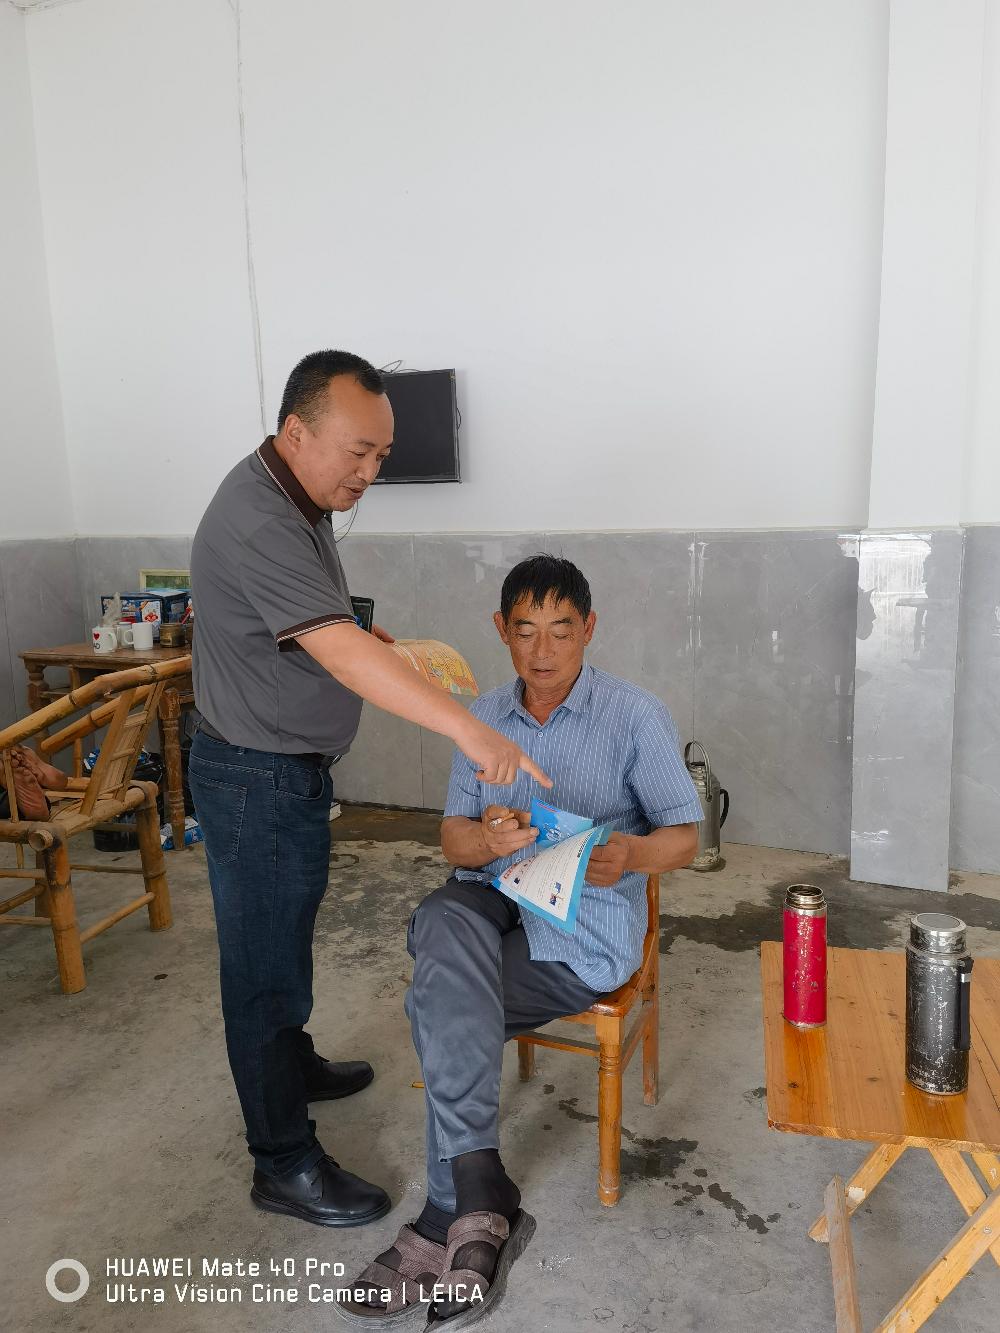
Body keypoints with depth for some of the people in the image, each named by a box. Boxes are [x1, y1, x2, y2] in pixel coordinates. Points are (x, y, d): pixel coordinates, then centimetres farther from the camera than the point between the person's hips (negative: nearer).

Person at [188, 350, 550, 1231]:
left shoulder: (299, 501, 7)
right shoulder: (256, 522, -26)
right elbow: (338, 650, -37)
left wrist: (384, 647, 4)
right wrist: (466, 728, -43)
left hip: (291, 771, 10)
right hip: (257, 782, -10)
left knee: (285, 939, 25)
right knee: (265, 964, 4)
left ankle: (292, 1066, 46)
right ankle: (285, 1164, 20)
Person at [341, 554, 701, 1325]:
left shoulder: (636, 716, -5)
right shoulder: (486, 715, 8)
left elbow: (685, 836, -5)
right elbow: (453, 838, 4)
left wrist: (632, 853, -29)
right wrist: (488, 839, -22)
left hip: (585, 926, -4)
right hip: (490, 903, 4)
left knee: (438, 1008, -24)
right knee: (443, 918, -31)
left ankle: (446, 1224, -6)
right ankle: (480, 1199, -29)